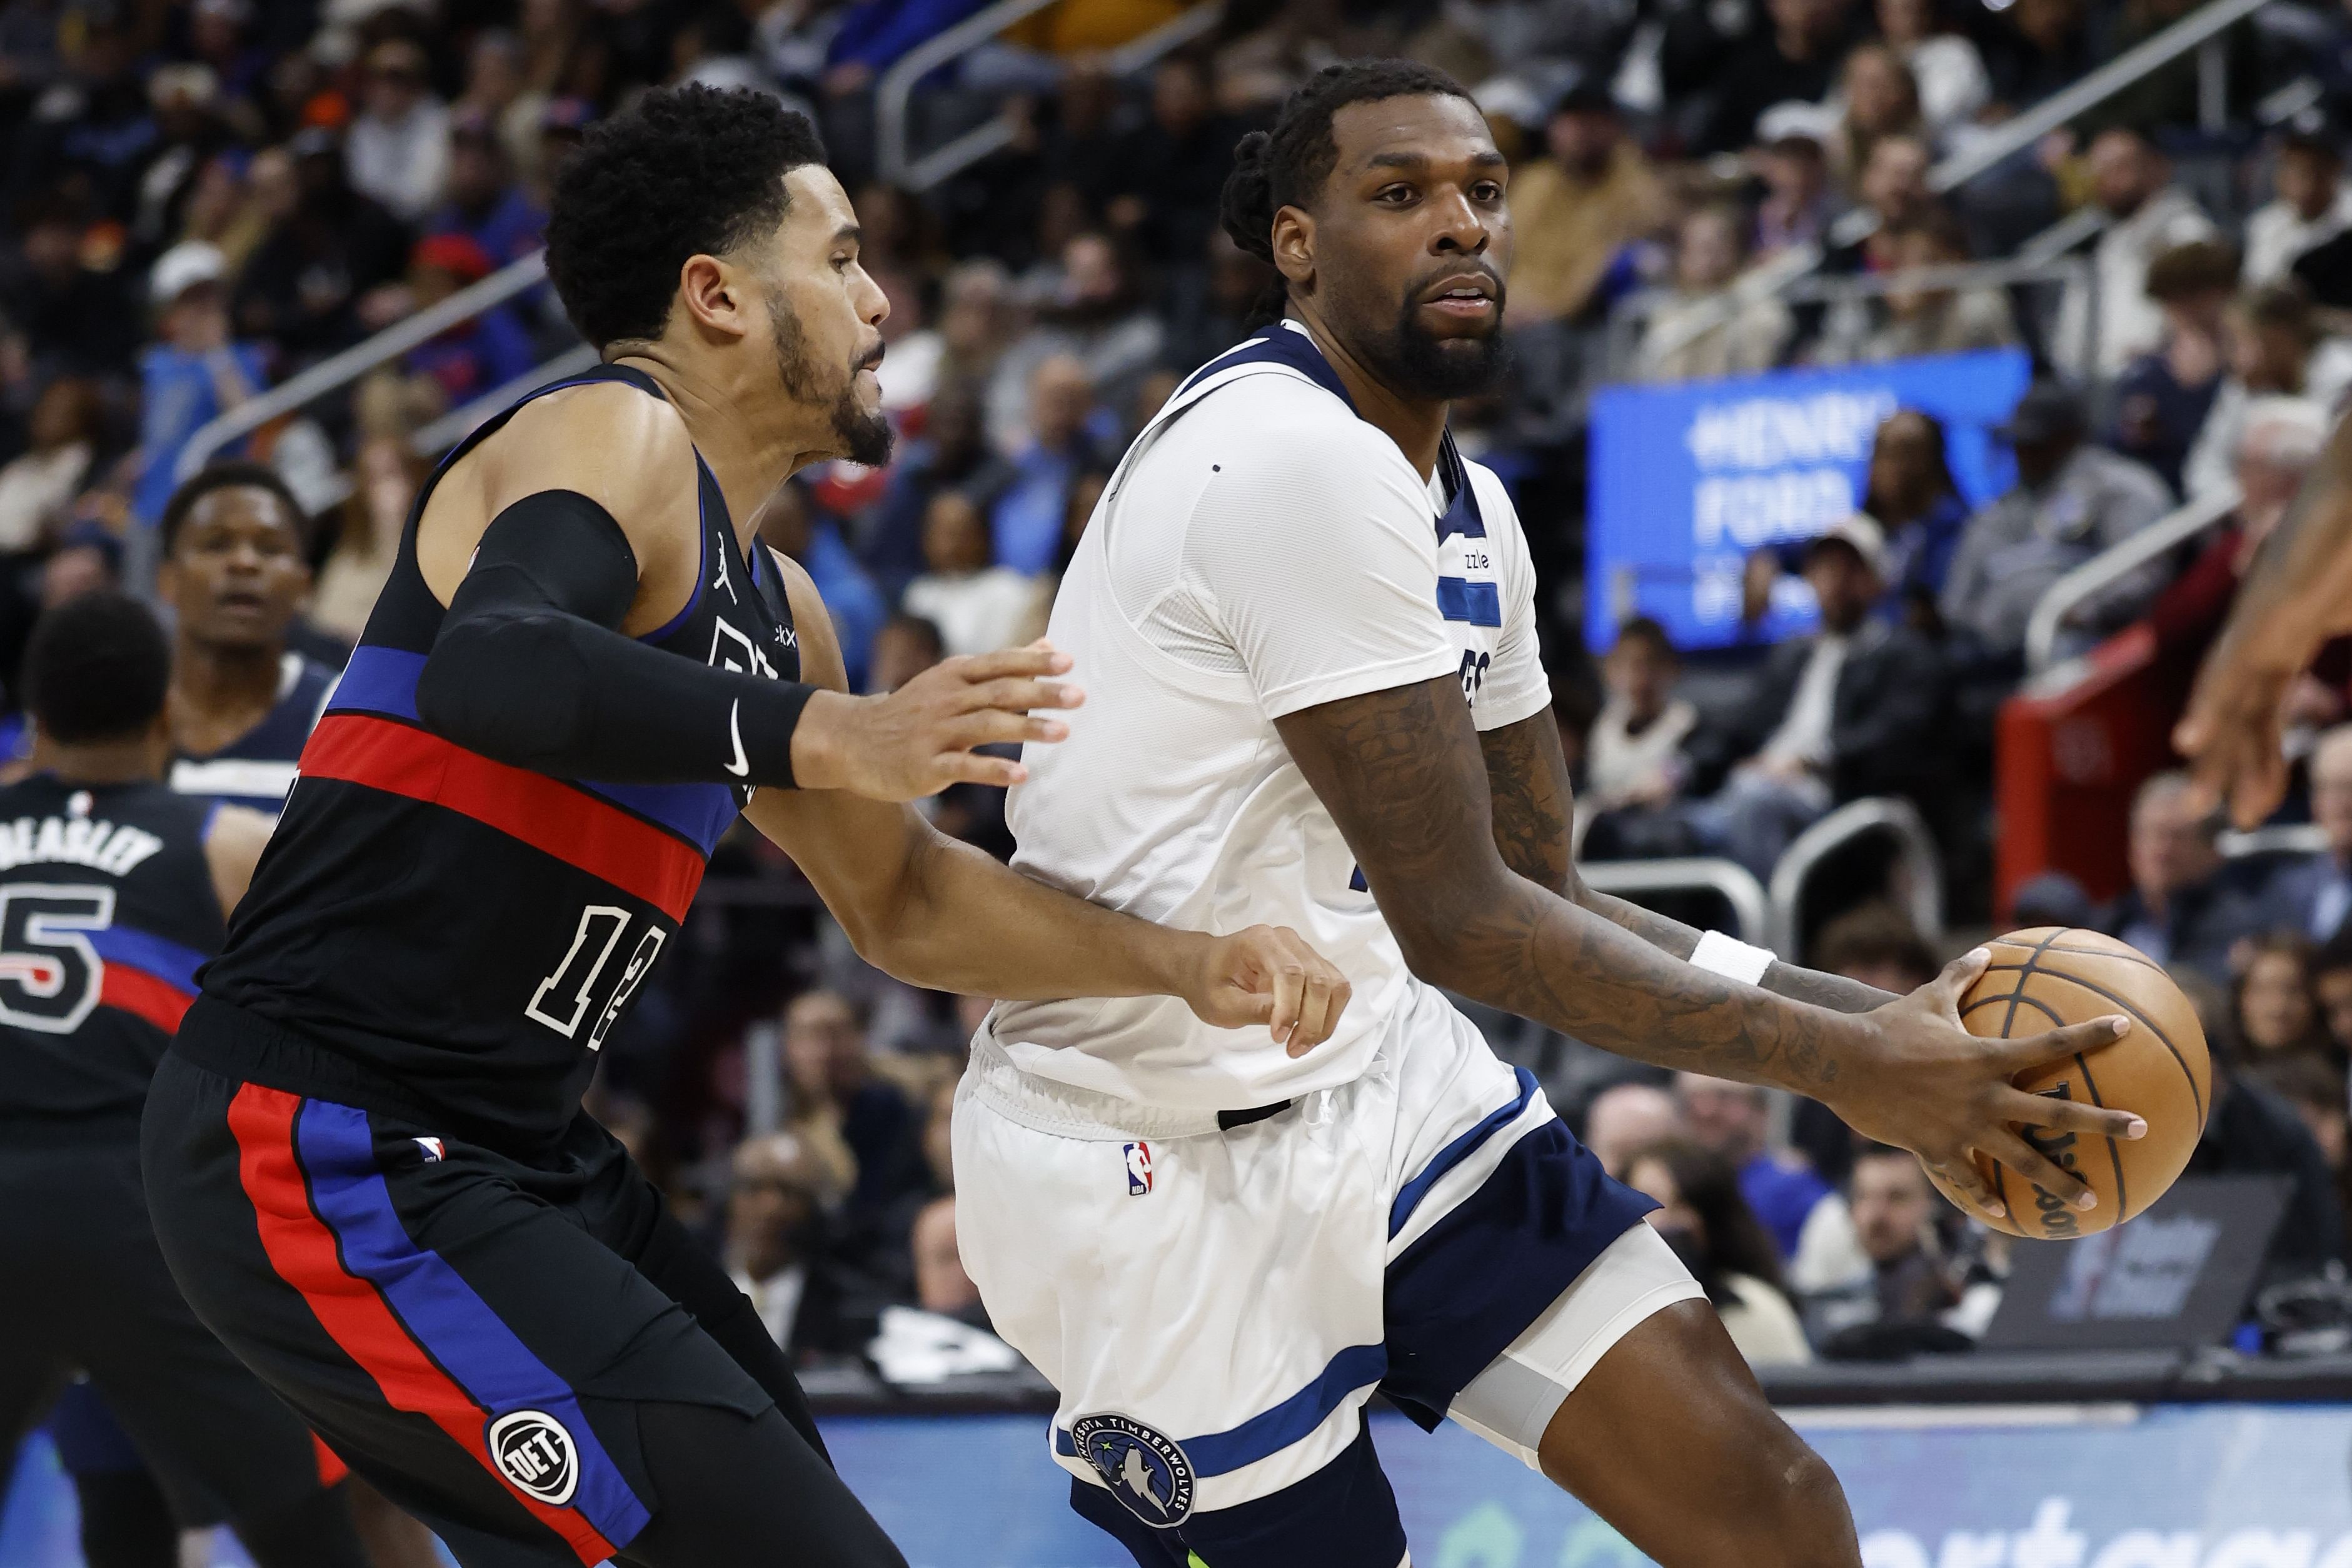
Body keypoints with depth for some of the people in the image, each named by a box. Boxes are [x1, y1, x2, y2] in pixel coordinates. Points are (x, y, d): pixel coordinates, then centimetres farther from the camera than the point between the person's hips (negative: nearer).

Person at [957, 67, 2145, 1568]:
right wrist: (1842, 1064, -18)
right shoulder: (1301, 463, -22)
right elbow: (1460, 922, -22)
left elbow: (1544, 897, 12)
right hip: (1165, 1160, -9)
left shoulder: (1467, 507, 10)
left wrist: (1877, 1022, 1)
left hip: (1379, 1078, 9)